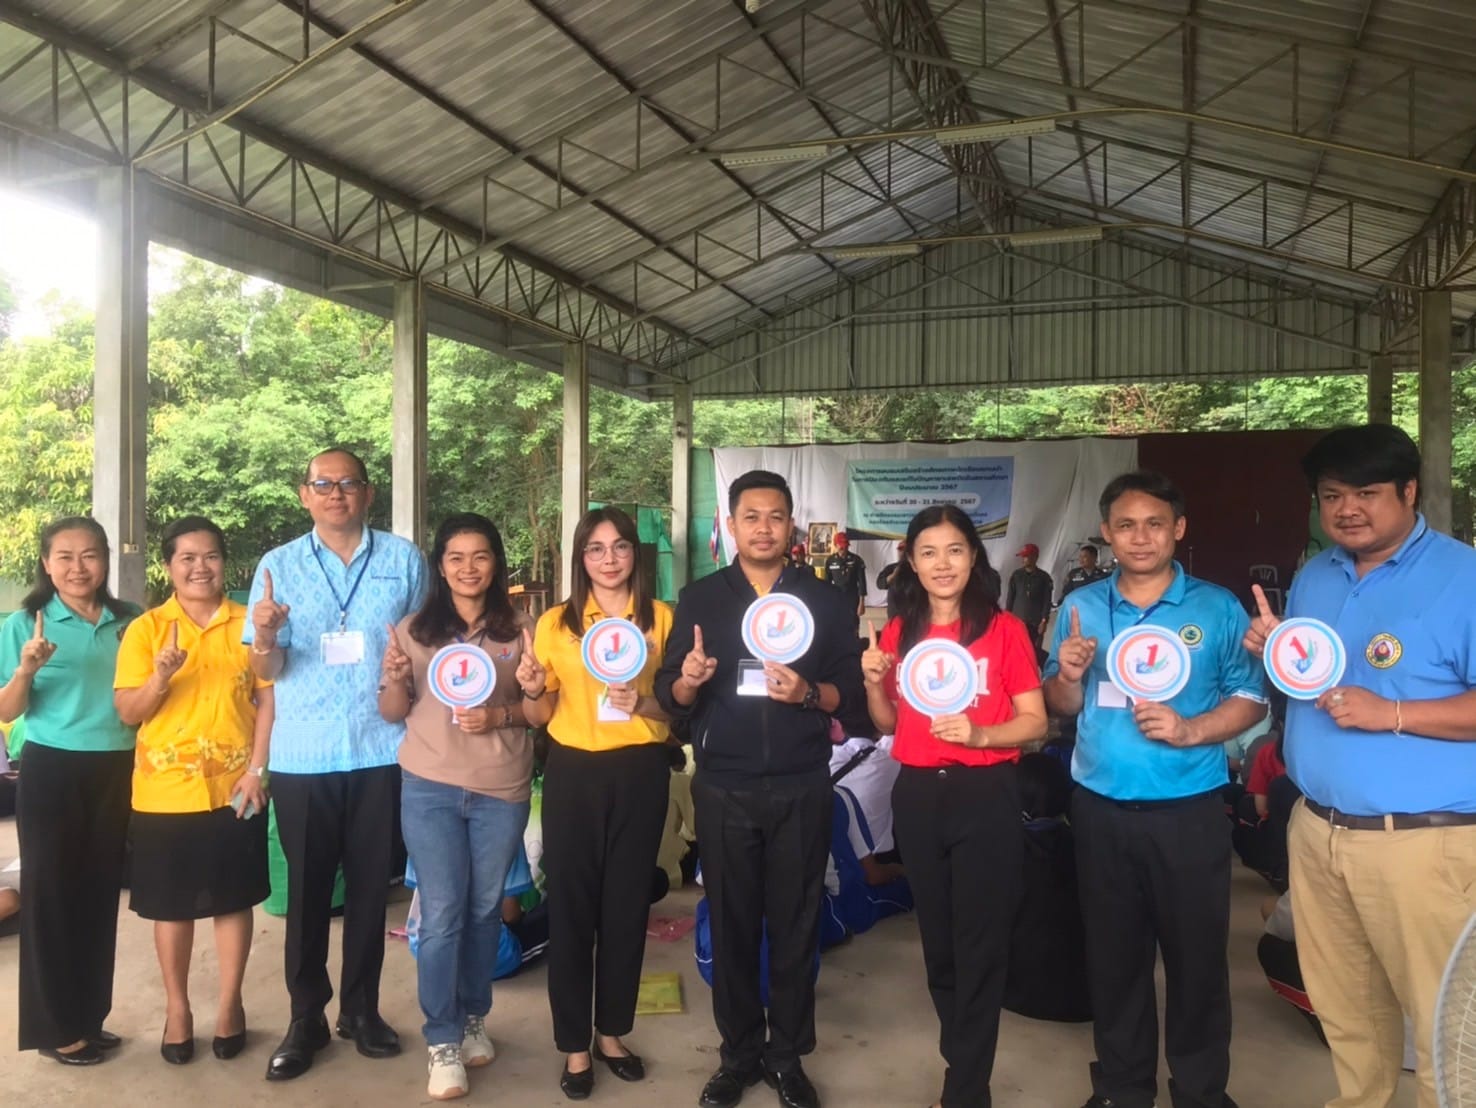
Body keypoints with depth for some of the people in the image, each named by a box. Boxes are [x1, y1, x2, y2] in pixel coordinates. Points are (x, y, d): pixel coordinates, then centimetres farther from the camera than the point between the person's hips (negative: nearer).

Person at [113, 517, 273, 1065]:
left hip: (233, 788, 0)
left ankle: (231, 1004, 24)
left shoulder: (249, 624, 1)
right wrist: (160, 677, -22)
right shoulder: (145, 628, -1)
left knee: (234, 898, 9)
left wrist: (257, 769, -10)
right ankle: (177, 1007, 27)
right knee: (171, 903, 11)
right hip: (164, 790, 0)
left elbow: (268, 700, -1)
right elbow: (127, 712, -3)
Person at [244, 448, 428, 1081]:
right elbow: (265, 671, 1)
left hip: (382, 751, 0)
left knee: (370, 885, 11)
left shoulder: (404, 560, 3)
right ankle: (305, 1018, 20)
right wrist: (264, 636, -20)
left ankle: (361, 1009, 26)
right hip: (302, 757, 0)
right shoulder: (278, 566, 3)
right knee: (307, 889, 7)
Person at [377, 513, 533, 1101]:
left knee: (484, 908, 13)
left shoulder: (518, 628, 1)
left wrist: (498, 715, -16)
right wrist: (393, 680, -16)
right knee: (442, 914, 1)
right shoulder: (414, 628, 2)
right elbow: (393, 713, 4)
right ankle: (441, 1041, 13)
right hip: (430, 789, -1)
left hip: (502, 789, 1)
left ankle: (474, 1018, 31)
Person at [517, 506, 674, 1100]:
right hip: (573, 772, 0)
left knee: (626, 903, 10)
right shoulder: (555, 622, 3)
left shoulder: (661, 618, 3)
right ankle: (574, 1043, 18)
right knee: (570, 904, 4)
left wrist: (645, 704, -15)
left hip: (639, 772, 1)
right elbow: (540, 716, 6)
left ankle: (612, 1031, 27)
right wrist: (532, 690, -16)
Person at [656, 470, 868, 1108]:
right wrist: (688, 682, -19)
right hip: (723, 787, 1)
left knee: (796, 924, 7)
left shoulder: (825, 601, 4)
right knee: (731, 923, 9)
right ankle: (739, 1053, 25)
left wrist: (809, 693, -19)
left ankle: (788, 1056, 23)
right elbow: (670, 698, 2)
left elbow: (852, 691, 0)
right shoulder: (700, 599, 5)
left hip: (801, 786, 0)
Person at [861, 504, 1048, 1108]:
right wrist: (874, 683, -7)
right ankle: (966, 1056, 37)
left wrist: (980, 734, -23)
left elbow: (1035, 722, -7)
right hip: (917, 795, 4)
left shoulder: (1004, 629, -7)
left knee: (980, 944, 2)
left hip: (985, 795, -4)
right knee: (937, 937, 16)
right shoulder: (898, 633, 4)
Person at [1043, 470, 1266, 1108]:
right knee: (1113, 955, 13)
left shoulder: (1217, 608, -3)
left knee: (1197, 956, 8)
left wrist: (1191, 730, -18)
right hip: (1101, 810, 2)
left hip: (1190, 810, -2)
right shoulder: (1081, 607, 4)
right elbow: (1062, 708, 8)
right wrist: (1068, 675, -13)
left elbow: (1252, 699, -3)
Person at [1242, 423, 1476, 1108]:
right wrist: (1273, 653, 0)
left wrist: (1390, 713, -24)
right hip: (1316, 829, 7)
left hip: (1421, 840, -6)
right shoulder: (1313, 578, 12)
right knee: (1342, 1008, 19)